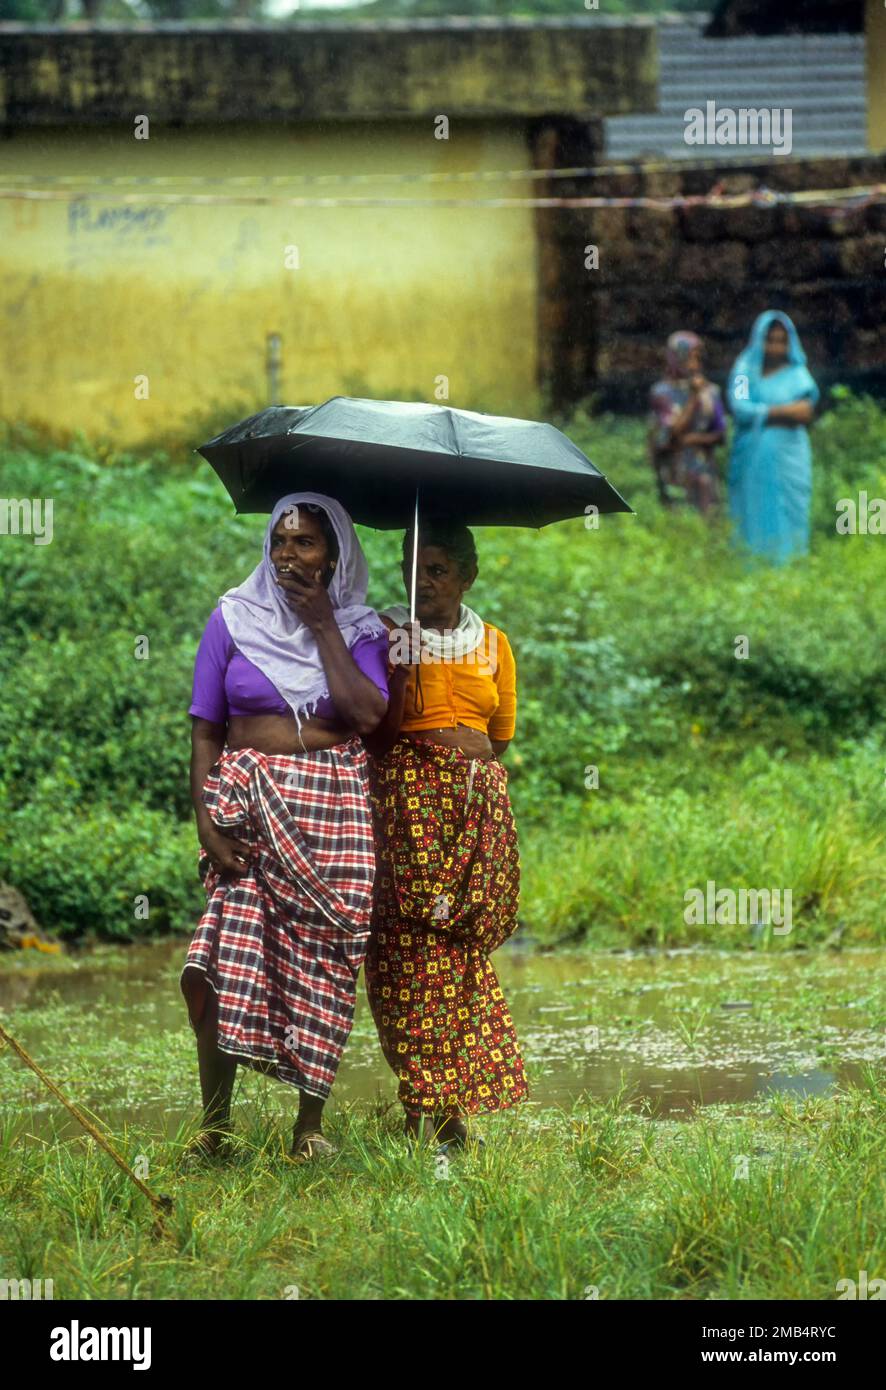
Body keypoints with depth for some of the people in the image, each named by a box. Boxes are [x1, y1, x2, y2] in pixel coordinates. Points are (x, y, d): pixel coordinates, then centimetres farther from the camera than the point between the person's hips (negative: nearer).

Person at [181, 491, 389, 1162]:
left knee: (323, 967, 0)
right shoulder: (234, 620, 7)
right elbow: (205, 731, 5)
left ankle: (311, 1126, 8)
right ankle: (214, 1125, -4)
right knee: (231, 962, -11)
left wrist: (324, 626, -7)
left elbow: (367, 714, -10)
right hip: (248, 805, 0)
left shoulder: (360, 629, 8)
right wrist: (207, 821, -6)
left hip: (336, 810, 1)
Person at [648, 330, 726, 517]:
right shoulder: (662, 392, -3)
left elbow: (720, 433, 6)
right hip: (675, 471, -3)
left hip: (704, 472, 3)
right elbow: (673, 432, -10)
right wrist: (694, 398, -13)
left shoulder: (710, 391, 5)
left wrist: (696, 438, -12)